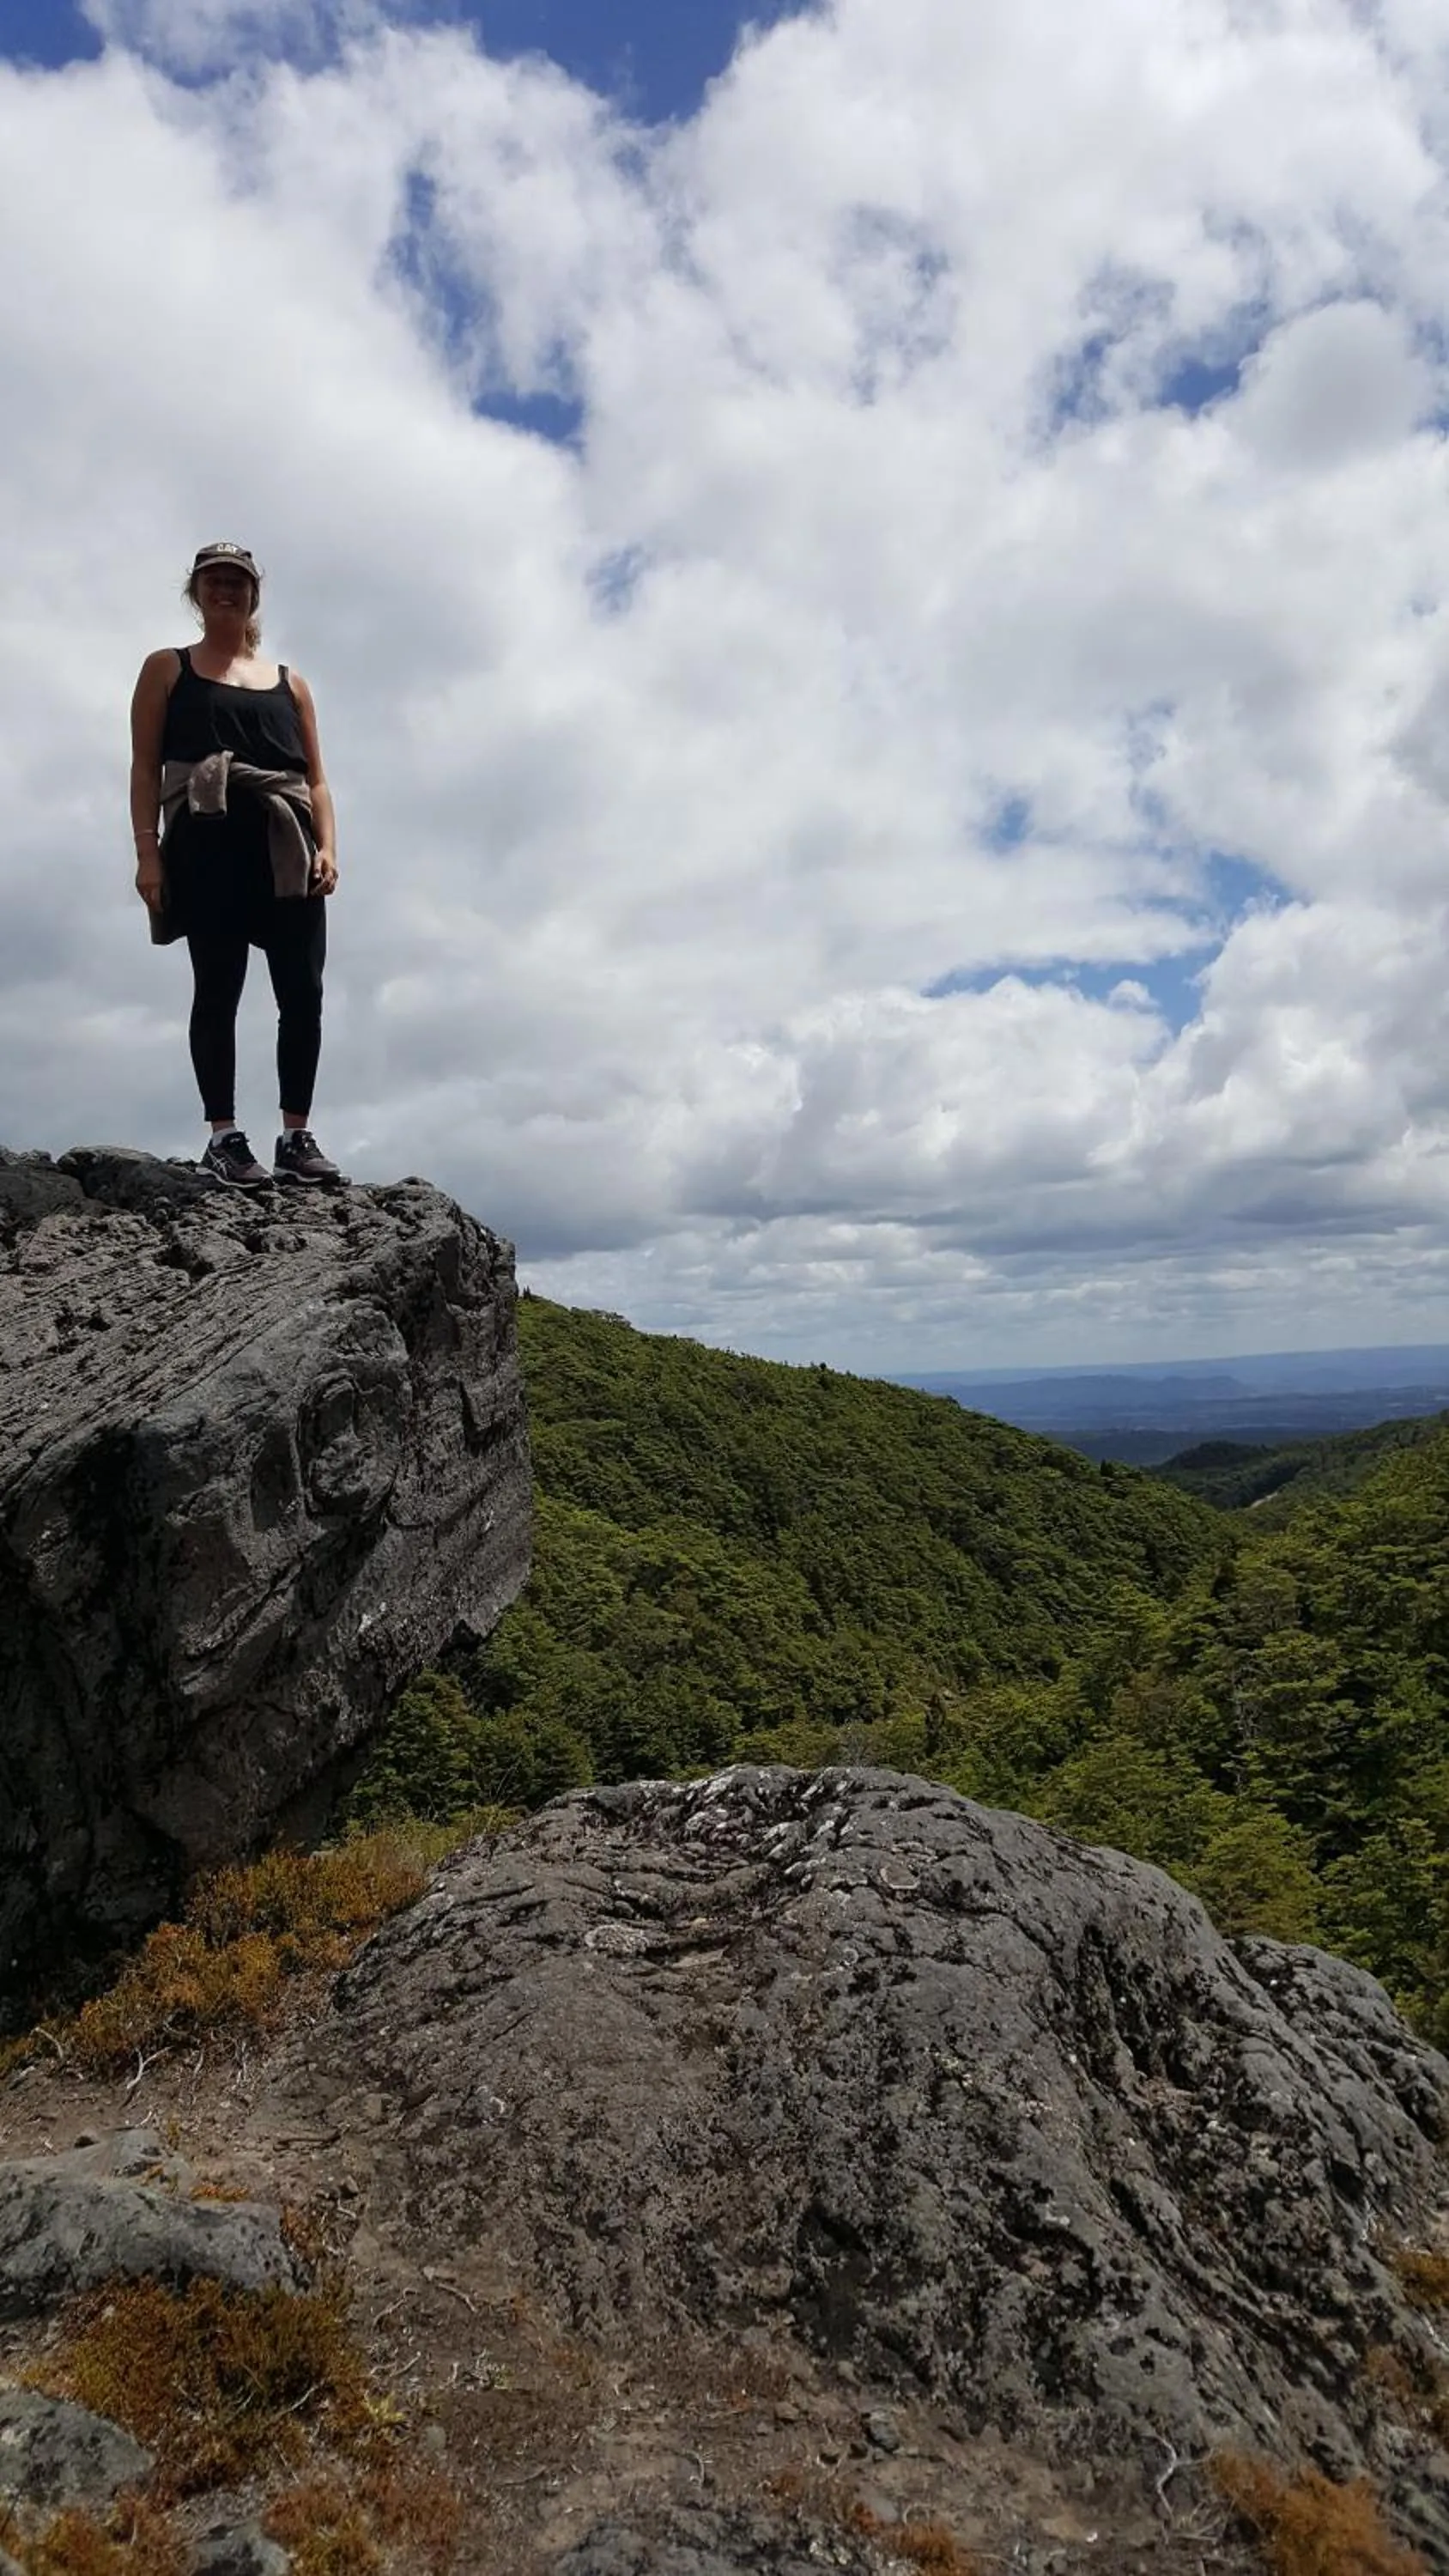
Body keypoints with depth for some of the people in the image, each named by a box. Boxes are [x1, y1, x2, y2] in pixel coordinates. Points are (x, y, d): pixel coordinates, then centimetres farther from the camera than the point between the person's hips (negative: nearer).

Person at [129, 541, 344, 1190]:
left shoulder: (289, 681, 23)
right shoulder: (167, 668, 15)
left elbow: (315, 778, 17)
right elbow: (145, 766, 6)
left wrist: (326, 848, 0)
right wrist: (148, 852, -7)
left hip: (288, 850, 3)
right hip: (207, 843, -3)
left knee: (303, 992, -6)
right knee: (218, 989, -6)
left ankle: (297, 1137, 0)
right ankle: (224, 1138, -4)